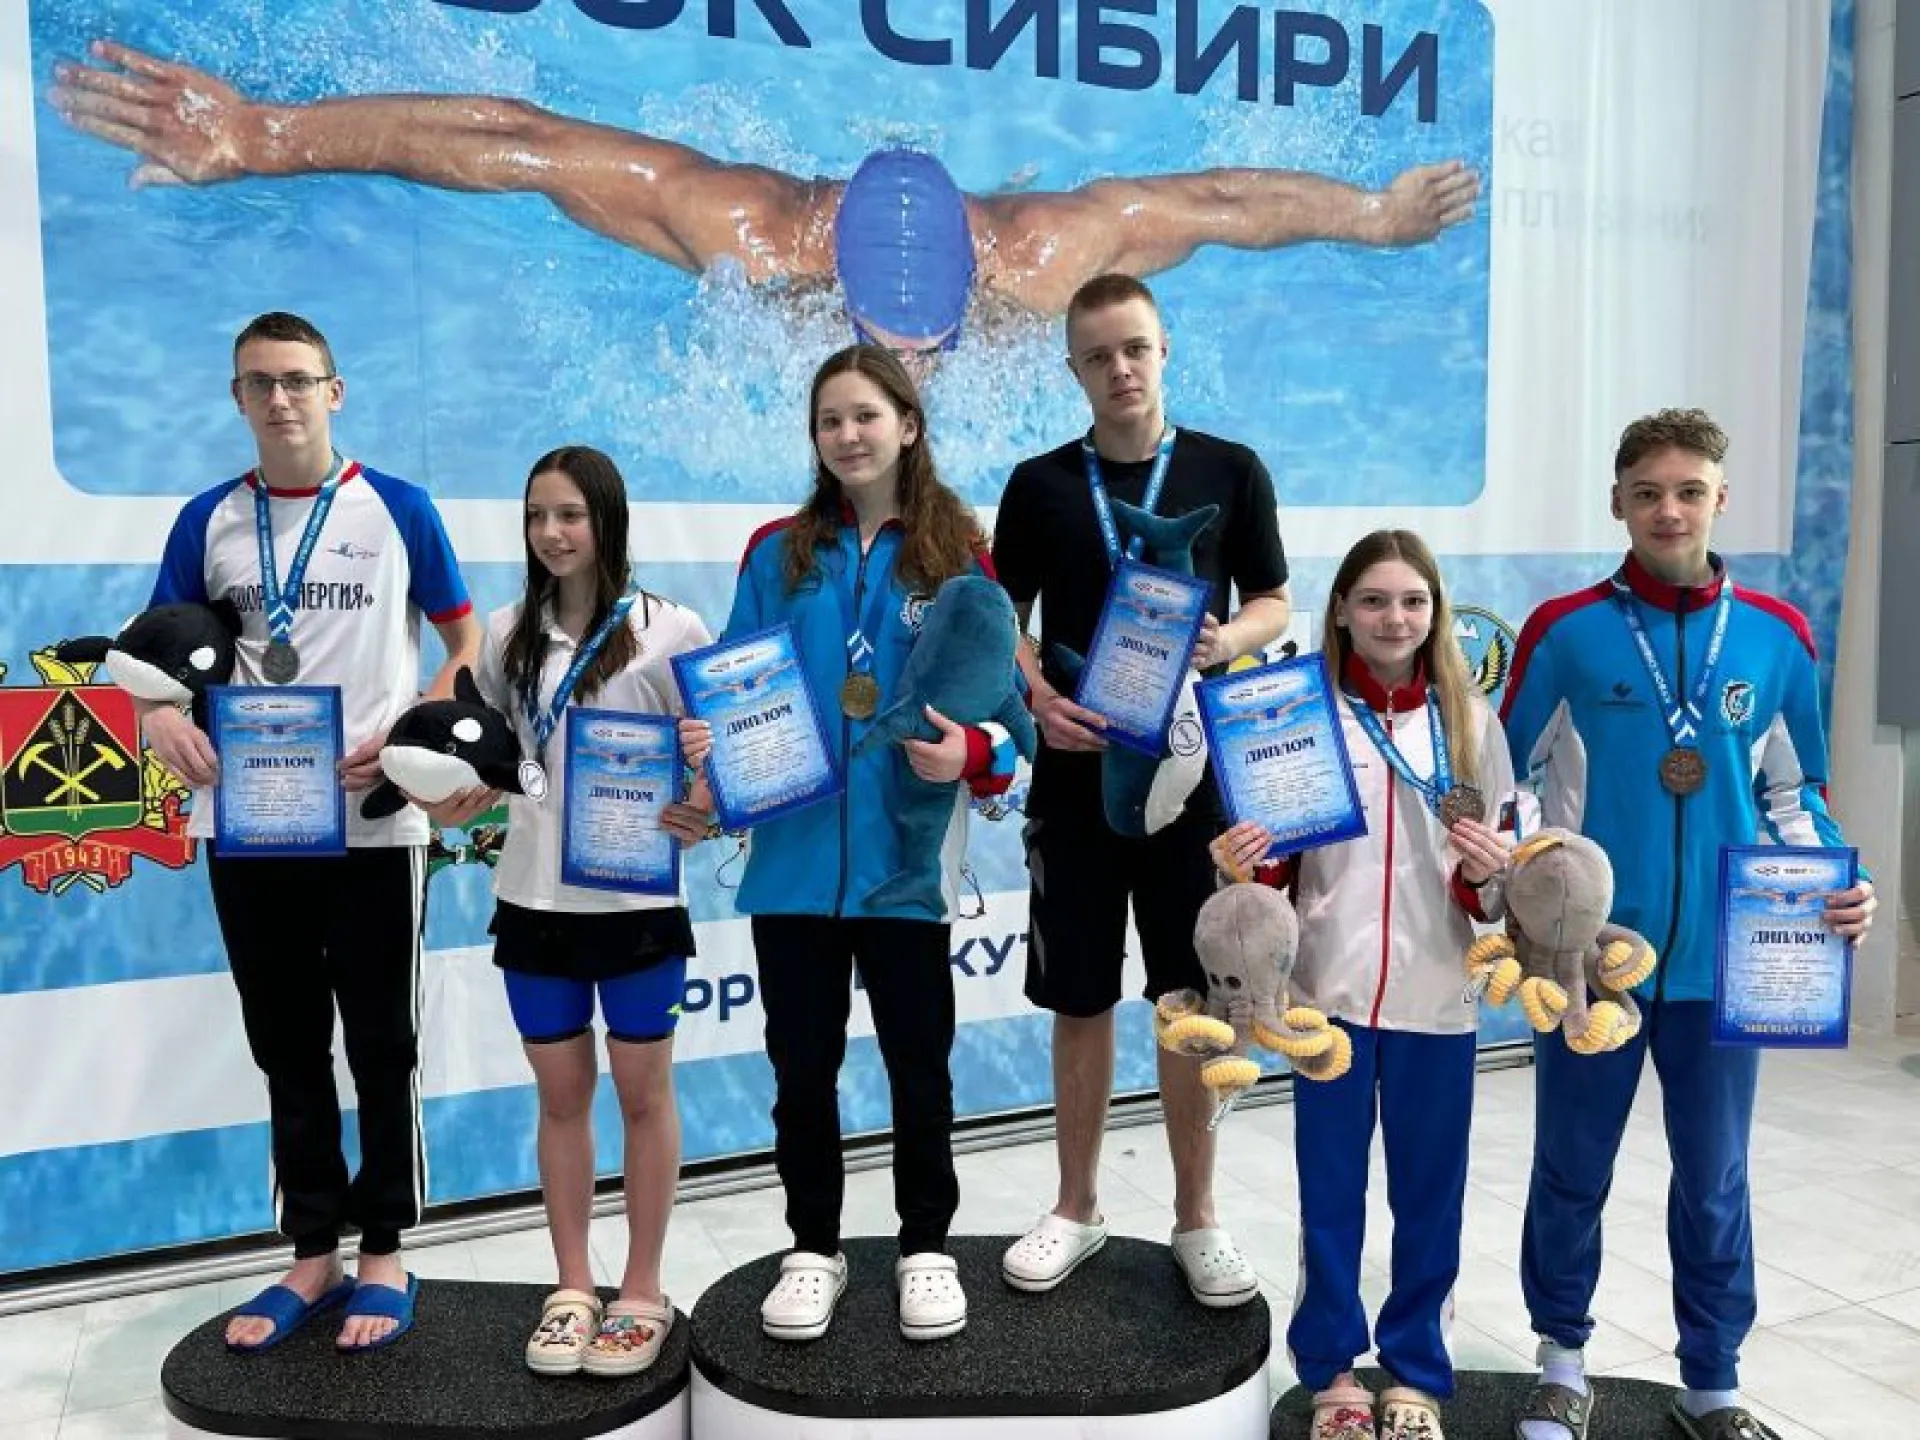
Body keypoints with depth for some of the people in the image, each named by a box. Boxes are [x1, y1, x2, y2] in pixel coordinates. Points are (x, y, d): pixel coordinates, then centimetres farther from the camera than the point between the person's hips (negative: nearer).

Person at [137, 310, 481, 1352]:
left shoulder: (398, 510, -2)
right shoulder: (208, 520, 6)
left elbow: (468, 644, 2)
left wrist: (404, 740, -14)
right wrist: (164, 718, -12)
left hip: (372, 825, -3)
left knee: (380, 1049, 6)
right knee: (287, 1051, 13)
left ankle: (384, 1255, 21)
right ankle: (312, 1254, 27)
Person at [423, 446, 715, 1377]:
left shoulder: (670, 630, -7)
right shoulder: (507, 633, 6)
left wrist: (703, 813, -23)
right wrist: (456, 806, -3)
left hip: (637, 897, -3)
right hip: (534, 896, 4)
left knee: (642, 1091, 9)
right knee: (561, 1093, 13)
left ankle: (642, 1292, 23)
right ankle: (572, 1290, 27)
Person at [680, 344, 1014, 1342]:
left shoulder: (959, 556, 0)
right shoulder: (777, 554, 6)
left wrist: (972, 754, -22)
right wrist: (707, 739, -15)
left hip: (907, 860, -2)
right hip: (794, 857, 2)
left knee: (918, 1064, 11)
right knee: (802, 1067, 12)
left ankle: (926, 1247, 30)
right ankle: (814, 1249, 31)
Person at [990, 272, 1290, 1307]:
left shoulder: (1230, 472, 3)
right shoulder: (1039, 483, 5)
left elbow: (1274, 606, 7)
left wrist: (1226, 640, -15)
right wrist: (1038, 698, -13)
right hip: (1075, 772, 1)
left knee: (1193, 999, 5)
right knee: (1080, 1000, 9)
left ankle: (1195, 1217, 21)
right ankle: (1077, 1206, 25)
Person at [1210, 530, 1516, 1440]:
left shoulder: (1470, 720, 4)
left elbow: (1492, 878, 9)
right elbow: (1278, 865, 6)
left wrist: (1491, 873, -13)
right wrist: (1243, 869, -15)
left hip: (1437, 999, 1)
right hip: (1331, 990, -1)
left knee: (1430, 1193, 12)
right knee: (1330, 1191, 9)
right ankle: (1330, 1366, 27)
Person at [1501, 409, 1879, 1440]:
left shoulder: (1776, 637, 2)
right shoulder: (1565, 632, -4)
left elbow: (1794, 793, 10)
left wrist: (1838, 883, -6)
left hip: (1722, 960, 2)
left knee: (1714, 1183, 14)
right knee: (1571, 1173, 11)